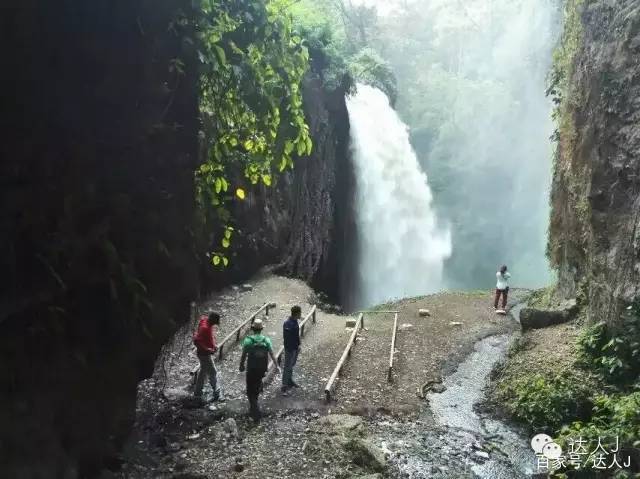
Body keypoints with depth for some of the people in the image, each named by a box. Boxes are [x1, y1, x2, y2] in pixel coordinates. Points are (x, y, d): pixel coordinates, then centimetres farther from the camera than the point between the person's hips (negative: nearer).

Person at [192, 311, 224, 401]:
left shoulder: (209, 325, 1)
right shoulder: (204, 327, -28)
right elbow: (197, 341, -29)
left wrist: (214, 346, 7)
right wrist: (208, 349, -28)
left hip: (206, 353, 10)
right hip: (204, 354, -10)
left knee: (203, 372, 20)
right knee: (213, 373, -1)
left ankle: (197, 392, 33)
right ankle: (217, 395, 8)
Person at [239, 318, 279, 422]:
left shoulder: (247, 340, -13)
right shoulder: (266, 340, -5)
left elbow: (243, 355, -9)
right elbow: (272, 355, -4)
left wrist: (241, 366, 8)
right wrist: (276, 366, 6)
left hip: (251, 369, -3)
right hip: (262, 369, 3)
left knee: (250, 391, 7)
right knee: (257, 385, 25)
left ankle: (256, 412, -3)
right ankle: (253, 407, 37)